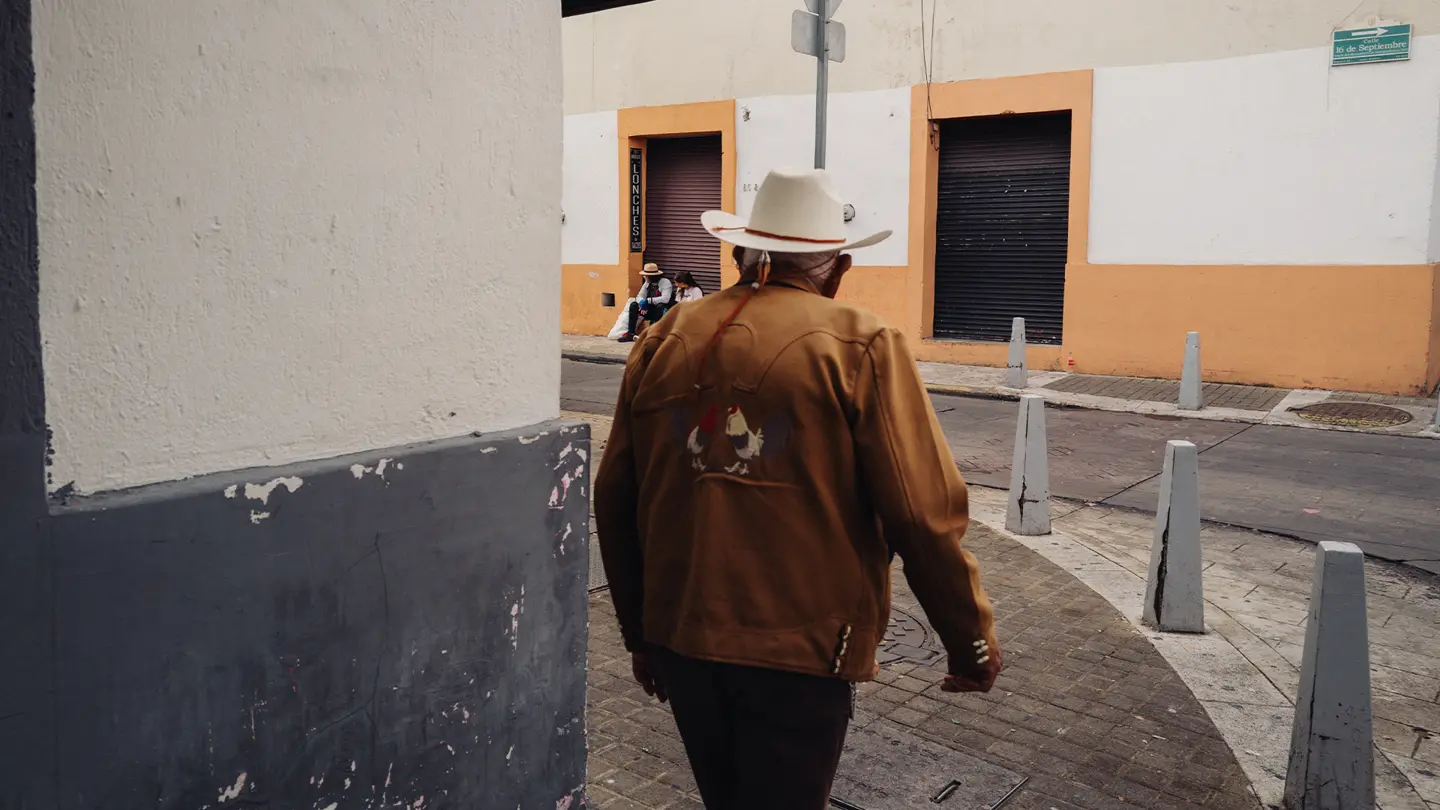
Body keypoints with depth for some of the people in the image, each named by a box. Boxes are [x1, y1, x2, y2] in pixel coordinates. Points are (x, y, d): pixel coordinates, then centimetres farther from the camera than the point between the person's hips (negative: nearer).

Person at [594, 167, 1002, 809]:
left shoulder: (665, 341, 3)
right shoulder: (860, 346, -9)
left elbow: (615, 500, 6)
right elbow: (923, 515, -13)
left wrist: (640, 631, 17)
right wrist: (972, 643, 1)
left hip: (681, 638, 5)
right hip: (800, 650, -4)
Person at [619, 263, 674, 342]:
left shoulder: (665, 282, -18)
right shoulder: (647, 283, 3)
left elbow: (665, 299, -31)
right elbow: (639, 296, 1)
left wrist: (647, 300, -30)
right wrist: (642, 302, -24)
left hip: (664, 311, -6)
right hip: (651, 310, 6)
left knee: (660, 306, -38)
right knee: (633, 305, -8)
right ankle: (631, 334, -11)